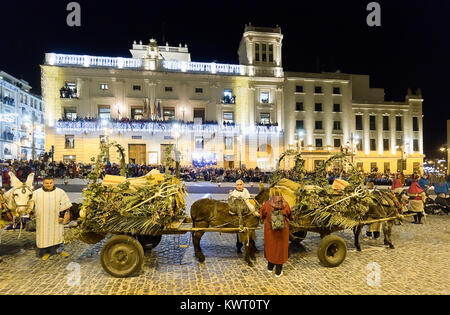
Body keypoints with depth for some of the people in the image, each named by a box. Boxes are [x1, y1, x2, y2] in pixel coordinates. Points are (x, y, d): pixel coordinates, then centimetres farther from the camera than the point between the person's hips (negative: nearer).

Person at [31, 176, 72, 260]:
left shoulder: (60, 192, 0)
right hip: (43, 220, 1)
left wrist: (61, 215, -8)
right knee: (44, 235, 6)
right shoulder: (37, 193, 4)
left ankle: (60, 250, 22)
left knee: (58, 233, 8)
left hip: (56, 219, 0)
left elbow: (64, 205, -2)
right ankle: (46, 252, 20)